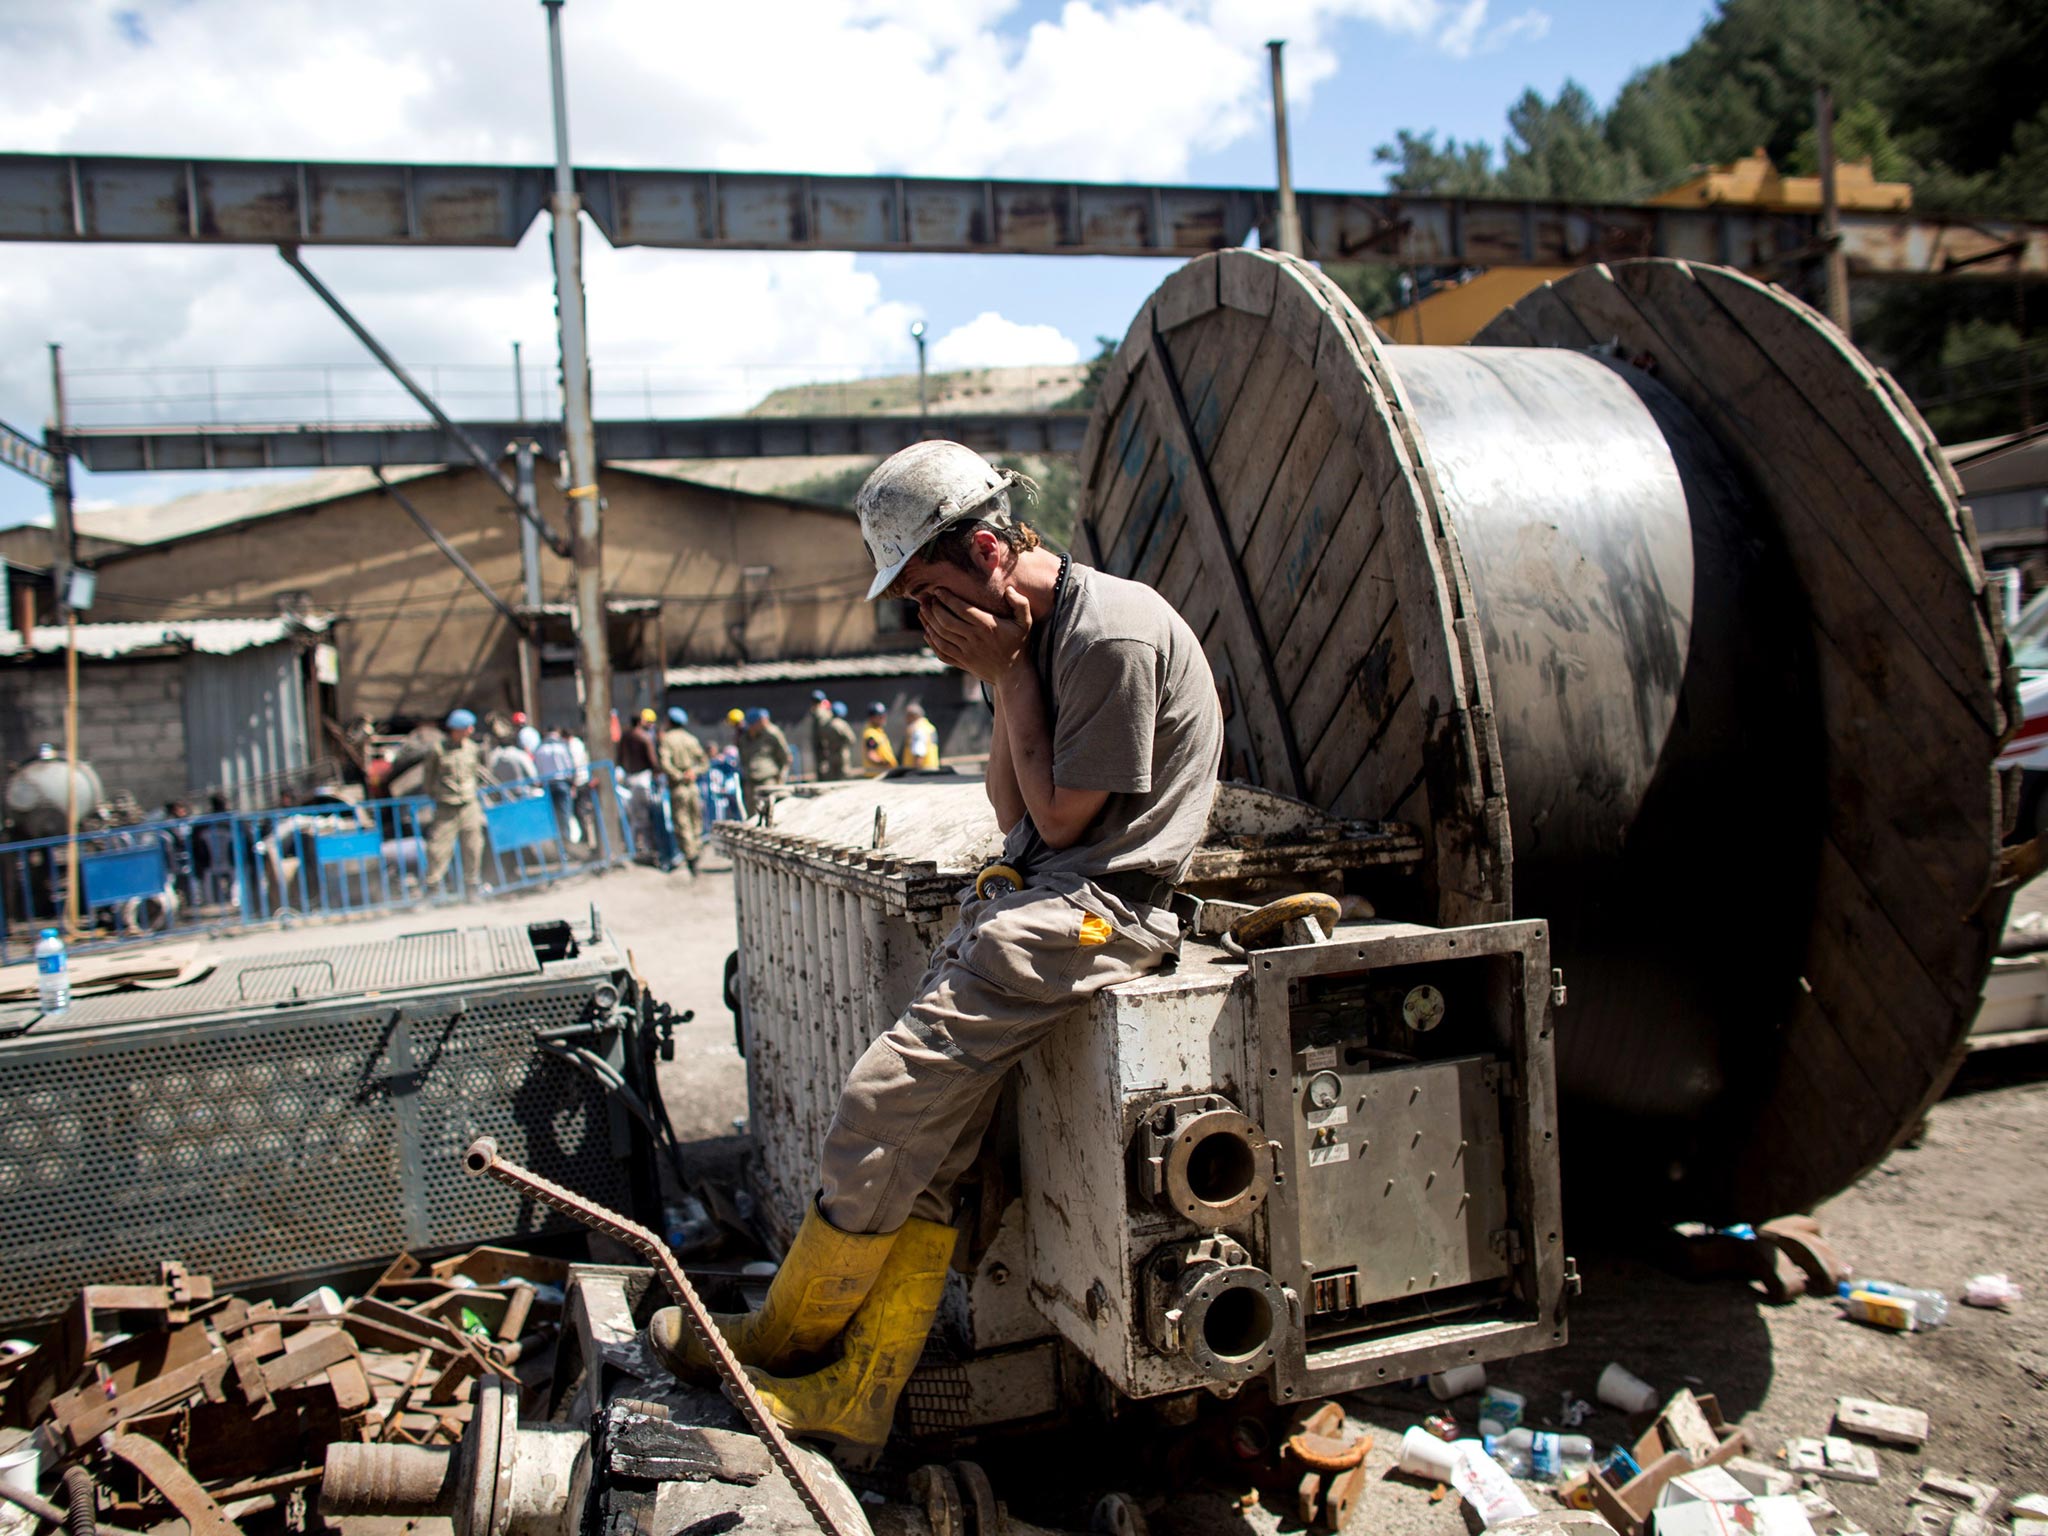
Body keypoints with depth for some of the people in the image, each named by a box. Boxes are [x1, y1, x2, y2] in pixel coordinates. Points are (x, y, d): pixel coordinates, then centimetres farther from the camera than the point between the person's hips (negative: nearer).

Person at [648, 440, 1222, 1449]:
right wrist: (999, 683, 2)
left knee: (890, 1094, -13)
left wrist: (1010, 675, -8)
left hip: (1099, 904, -9)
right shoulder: (1025, 635, 14)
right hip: (1033, 893, 9)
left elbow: (1064, 815, -11)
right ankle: (856, 1393, 8)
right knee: (928, 1143, 1)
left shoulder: (1113, 634, -15)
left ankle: (787, 1335, 6)